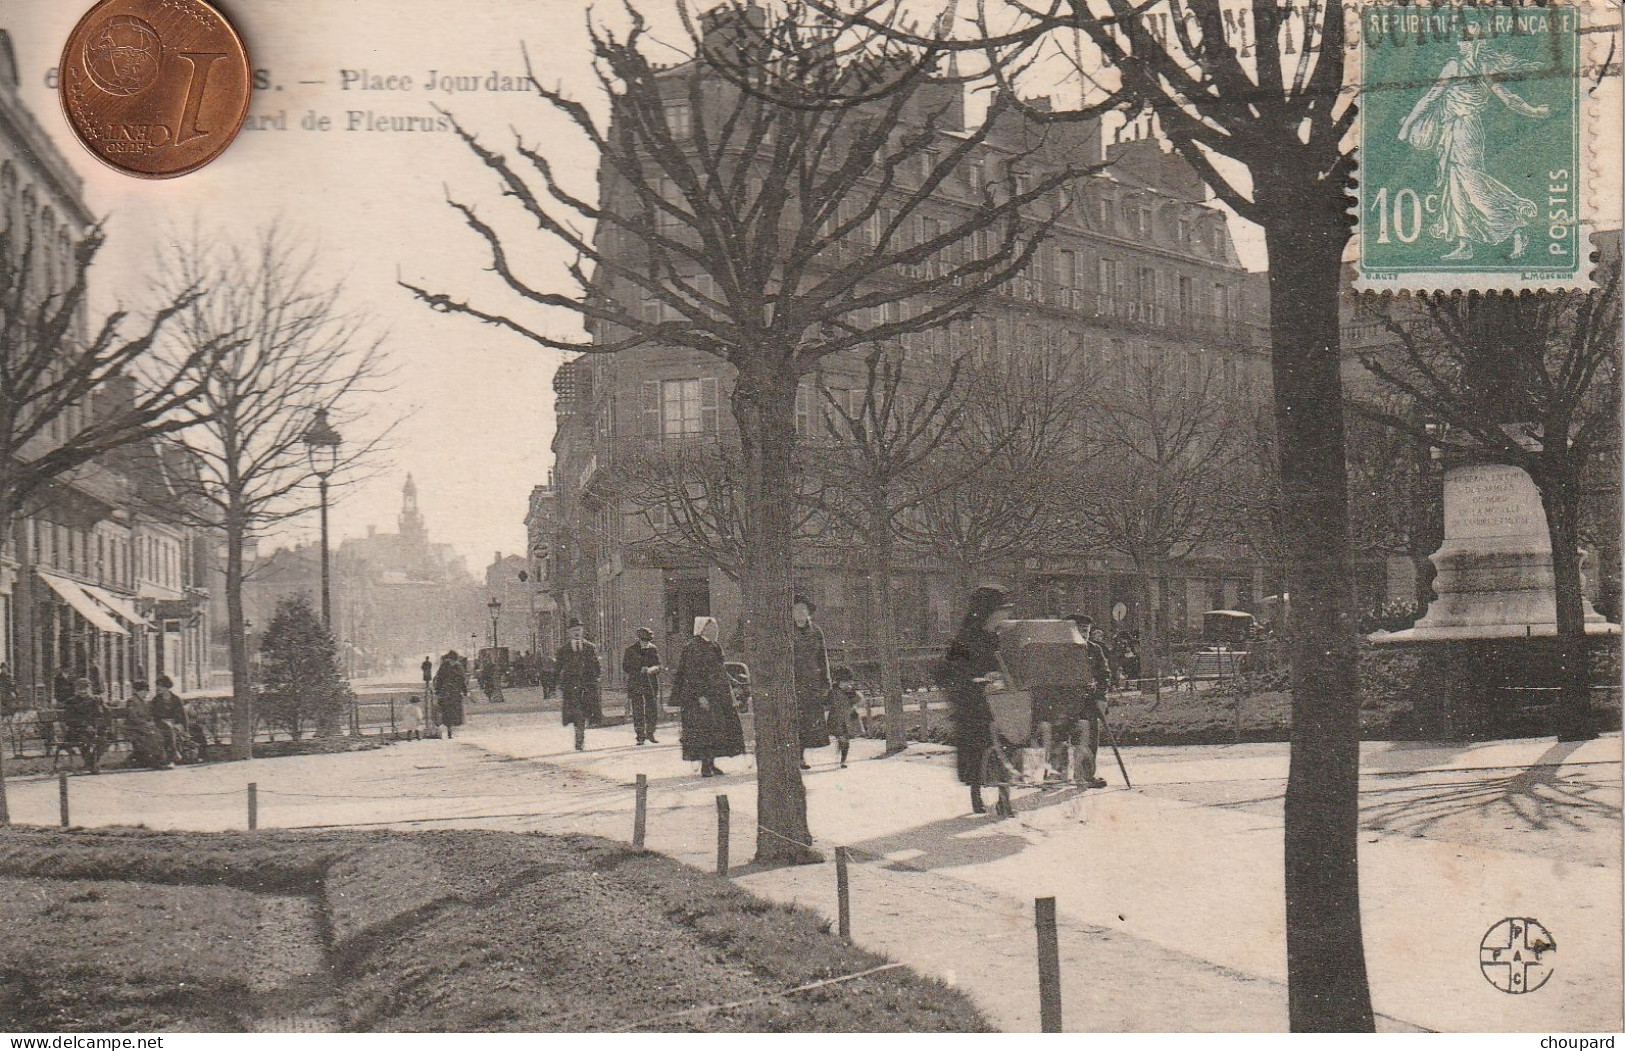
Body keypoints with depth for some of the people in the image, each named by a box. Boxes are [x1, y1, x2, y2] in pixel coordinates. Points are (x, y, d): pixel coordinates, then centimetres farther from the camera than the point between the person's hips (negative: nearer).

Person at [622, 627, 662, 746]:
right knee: (638, 711, -4)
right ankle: (640, 736, 1)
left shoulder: (653, 650, 7)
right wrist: (640, 671, -9)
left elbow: (658, 666, 3)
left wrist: (651, 669, -20)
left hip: (651, 684, 2)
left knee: (653, 710, 0)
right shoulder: (630, 650, 1)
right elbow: (625, 667, 2)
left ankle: (650, 734, 16)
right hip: (635, 685, -2)